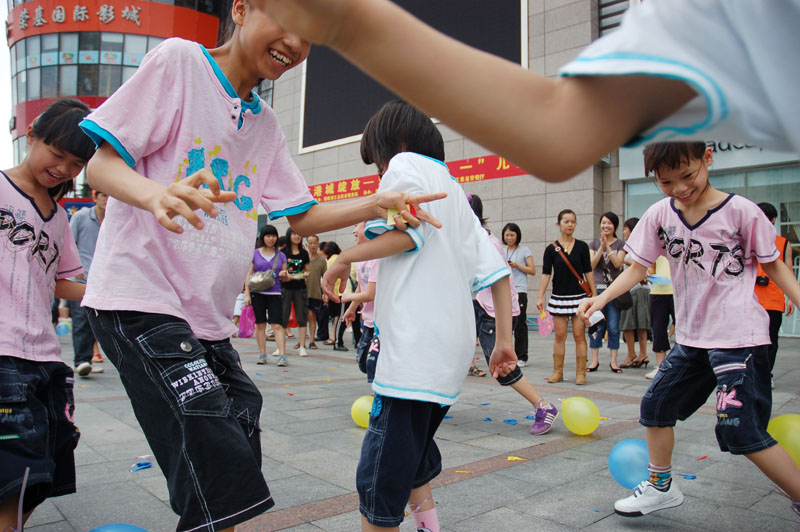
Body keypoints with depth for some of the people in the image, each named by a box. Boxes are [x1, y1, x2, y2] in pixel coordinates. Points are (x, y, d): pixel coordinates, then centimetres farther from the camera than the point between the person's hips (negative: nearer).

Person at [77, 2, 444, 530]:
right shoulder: (179, 60, -3)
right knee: (221, 484, -17)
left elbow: (302, 217, 15)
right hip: (141, 297, -7)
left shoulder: (267, 125, 16)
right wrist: (157, 194, -30)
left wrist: (375, 205, 0)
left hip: (209, 317, 7)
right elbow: (101, 164, -8)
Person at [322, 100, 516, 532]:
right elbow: (497, 272, 19)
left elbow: (406, 232, -17)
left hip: (415, 345, -10)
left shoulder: (406, 163, 4)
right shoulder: (455, 192, 27)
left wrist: (345, 258, -4)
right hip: (453, 349, 10)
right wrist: (504, 341, 18)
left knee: (381, 476, -6)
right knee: (412, 453, 22)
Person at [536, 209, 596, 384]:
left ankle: (580, 372, 9)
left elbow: (588, 272, 5)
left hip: (579, 296, 0)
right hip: (559, 297, 0)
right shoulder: (551, 249, 1)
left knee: (579, 335, 0)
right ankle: (557, 372, 14)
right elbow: (546, 274, -2)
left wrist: (594, 295, 3)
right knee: (560, 335, 5)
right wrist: (540, 297, -9)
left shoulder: (582, 246, 3)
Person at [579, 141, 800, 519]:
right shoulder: (660, 214, -1)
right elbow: (639, 267, 4)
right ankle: (661, 487, 32)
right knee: (656, 404, 12)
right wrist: (601, 298, -9)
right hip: (691, 336, 6)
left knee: (741, 430, -11)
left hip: (739, 336, -6)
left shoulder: (741, 211, -11)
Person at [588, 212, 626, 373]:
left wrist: (607, 246, -12)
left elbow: (617, 263, -8)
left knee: (613, 326, 1)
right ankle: (594, 360, 7)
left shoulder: (621, 244, 7)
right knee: (596, 325, 0)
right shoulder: (594, 243, 10)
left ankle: (613, 361, 9)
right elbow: (592, 265, -3)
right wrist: (601, 247, -12)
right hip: (597, 288, 1)